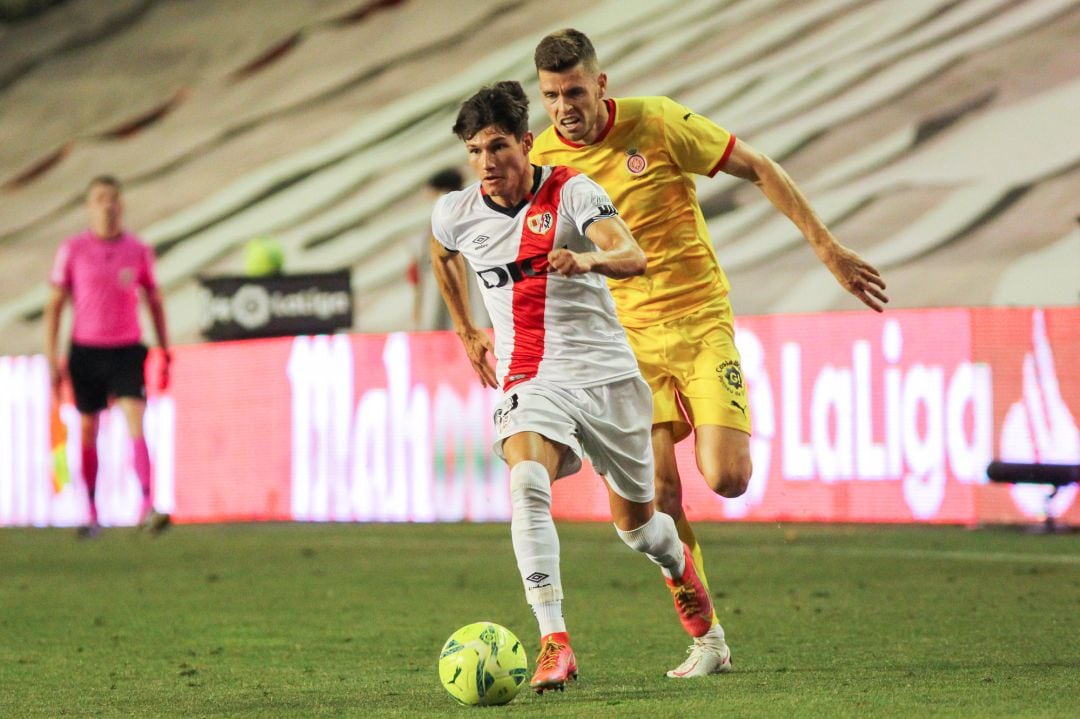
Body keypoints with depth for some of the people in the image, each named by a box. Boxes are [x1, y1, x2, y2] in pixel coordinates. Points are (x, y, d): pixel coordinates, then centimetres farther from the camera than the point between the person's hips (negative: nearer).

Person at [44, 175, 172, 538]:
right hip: (86, 350, 0)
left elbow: (154, 301, 14)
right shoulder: (72, 250, 0)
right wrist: (52, 359, -2)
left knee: (136, 423, -16)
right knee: (88, 430, 8)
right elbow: (54, 304, 3)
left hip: (127, 350, 0)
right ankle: (92, 513, 19)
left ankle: (147, 508, -24)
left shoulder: (138, 251, 3)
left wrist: (165, 353, 12)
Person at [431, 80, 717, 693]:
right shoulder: (455, 215, -1)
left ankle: (679, 566, 52)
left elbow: (633, 256, -28)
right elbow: (443, 256, 26)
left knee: (635, 523, 13)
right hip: (530, 381, 1)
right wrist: (467, 332, 26)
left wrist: (588, 259, -49)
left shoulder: (571, 192, -12)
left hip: (606, 373, -1)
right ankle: (554, 643, -33)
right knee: (527, 484, -31)